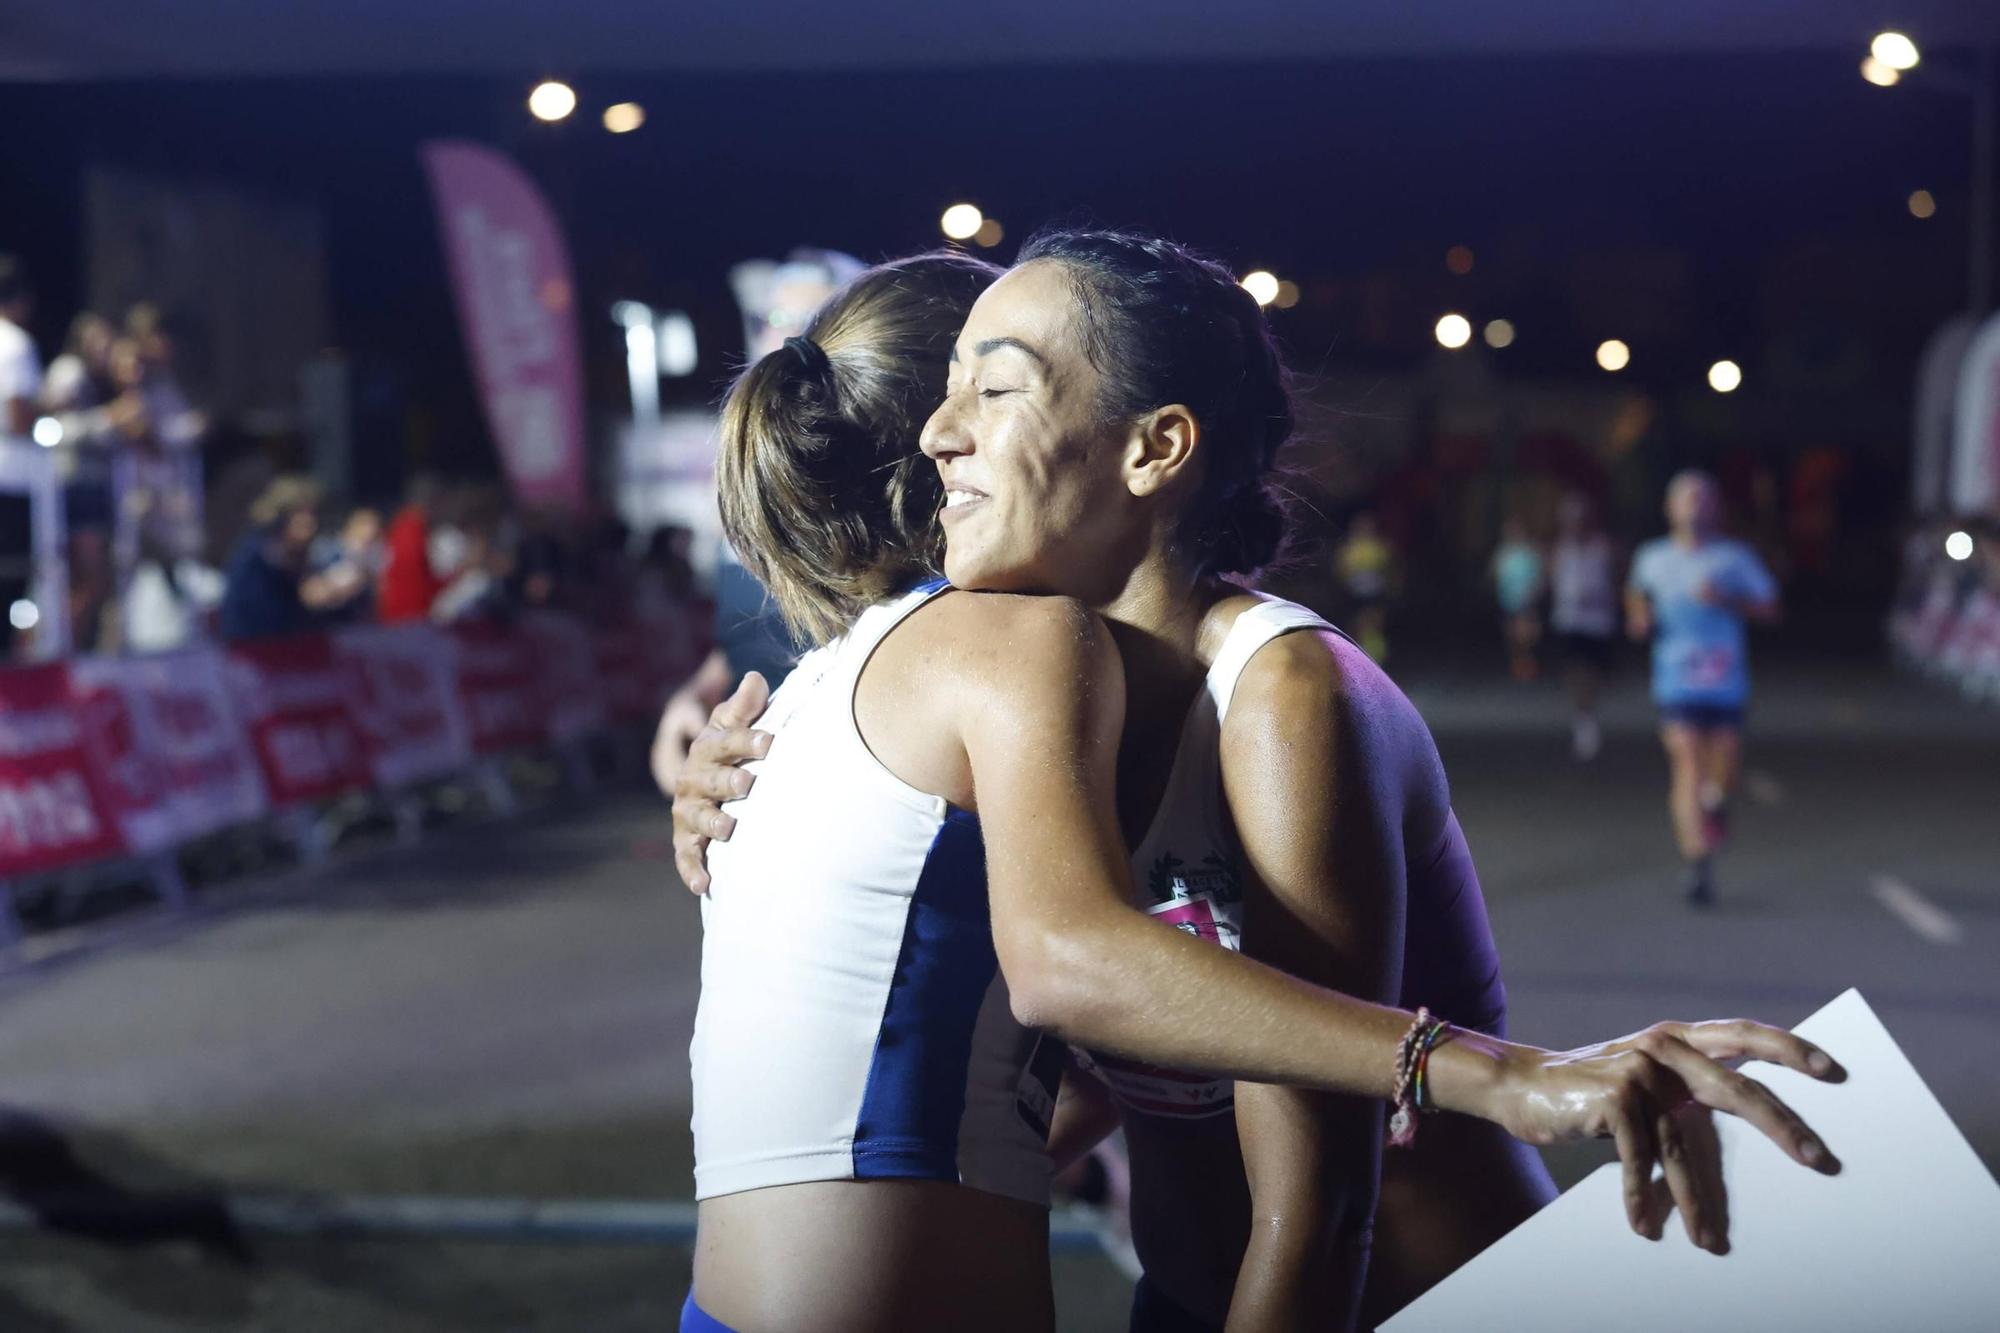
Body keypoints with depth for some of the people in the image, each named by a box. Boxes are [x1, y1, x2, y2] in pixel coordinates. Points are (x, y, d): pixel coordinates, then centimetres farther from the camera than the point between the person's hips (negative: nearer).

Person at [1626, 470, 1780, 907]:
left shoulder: (1735, 557, 4)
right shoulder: (1652, 558, 9)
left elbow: (1770, 608, 3)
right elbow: (1637, 593, 29)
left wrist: (1728, 600, -13)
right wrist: (1640, 620, 8)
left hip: (1726, 677, 1)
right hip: (1676, 675, -1)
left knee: (1726, 760, 3)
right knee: (1687, 760, -13)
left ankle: (1714, 801, 41)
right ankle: (1696, 858, -16)